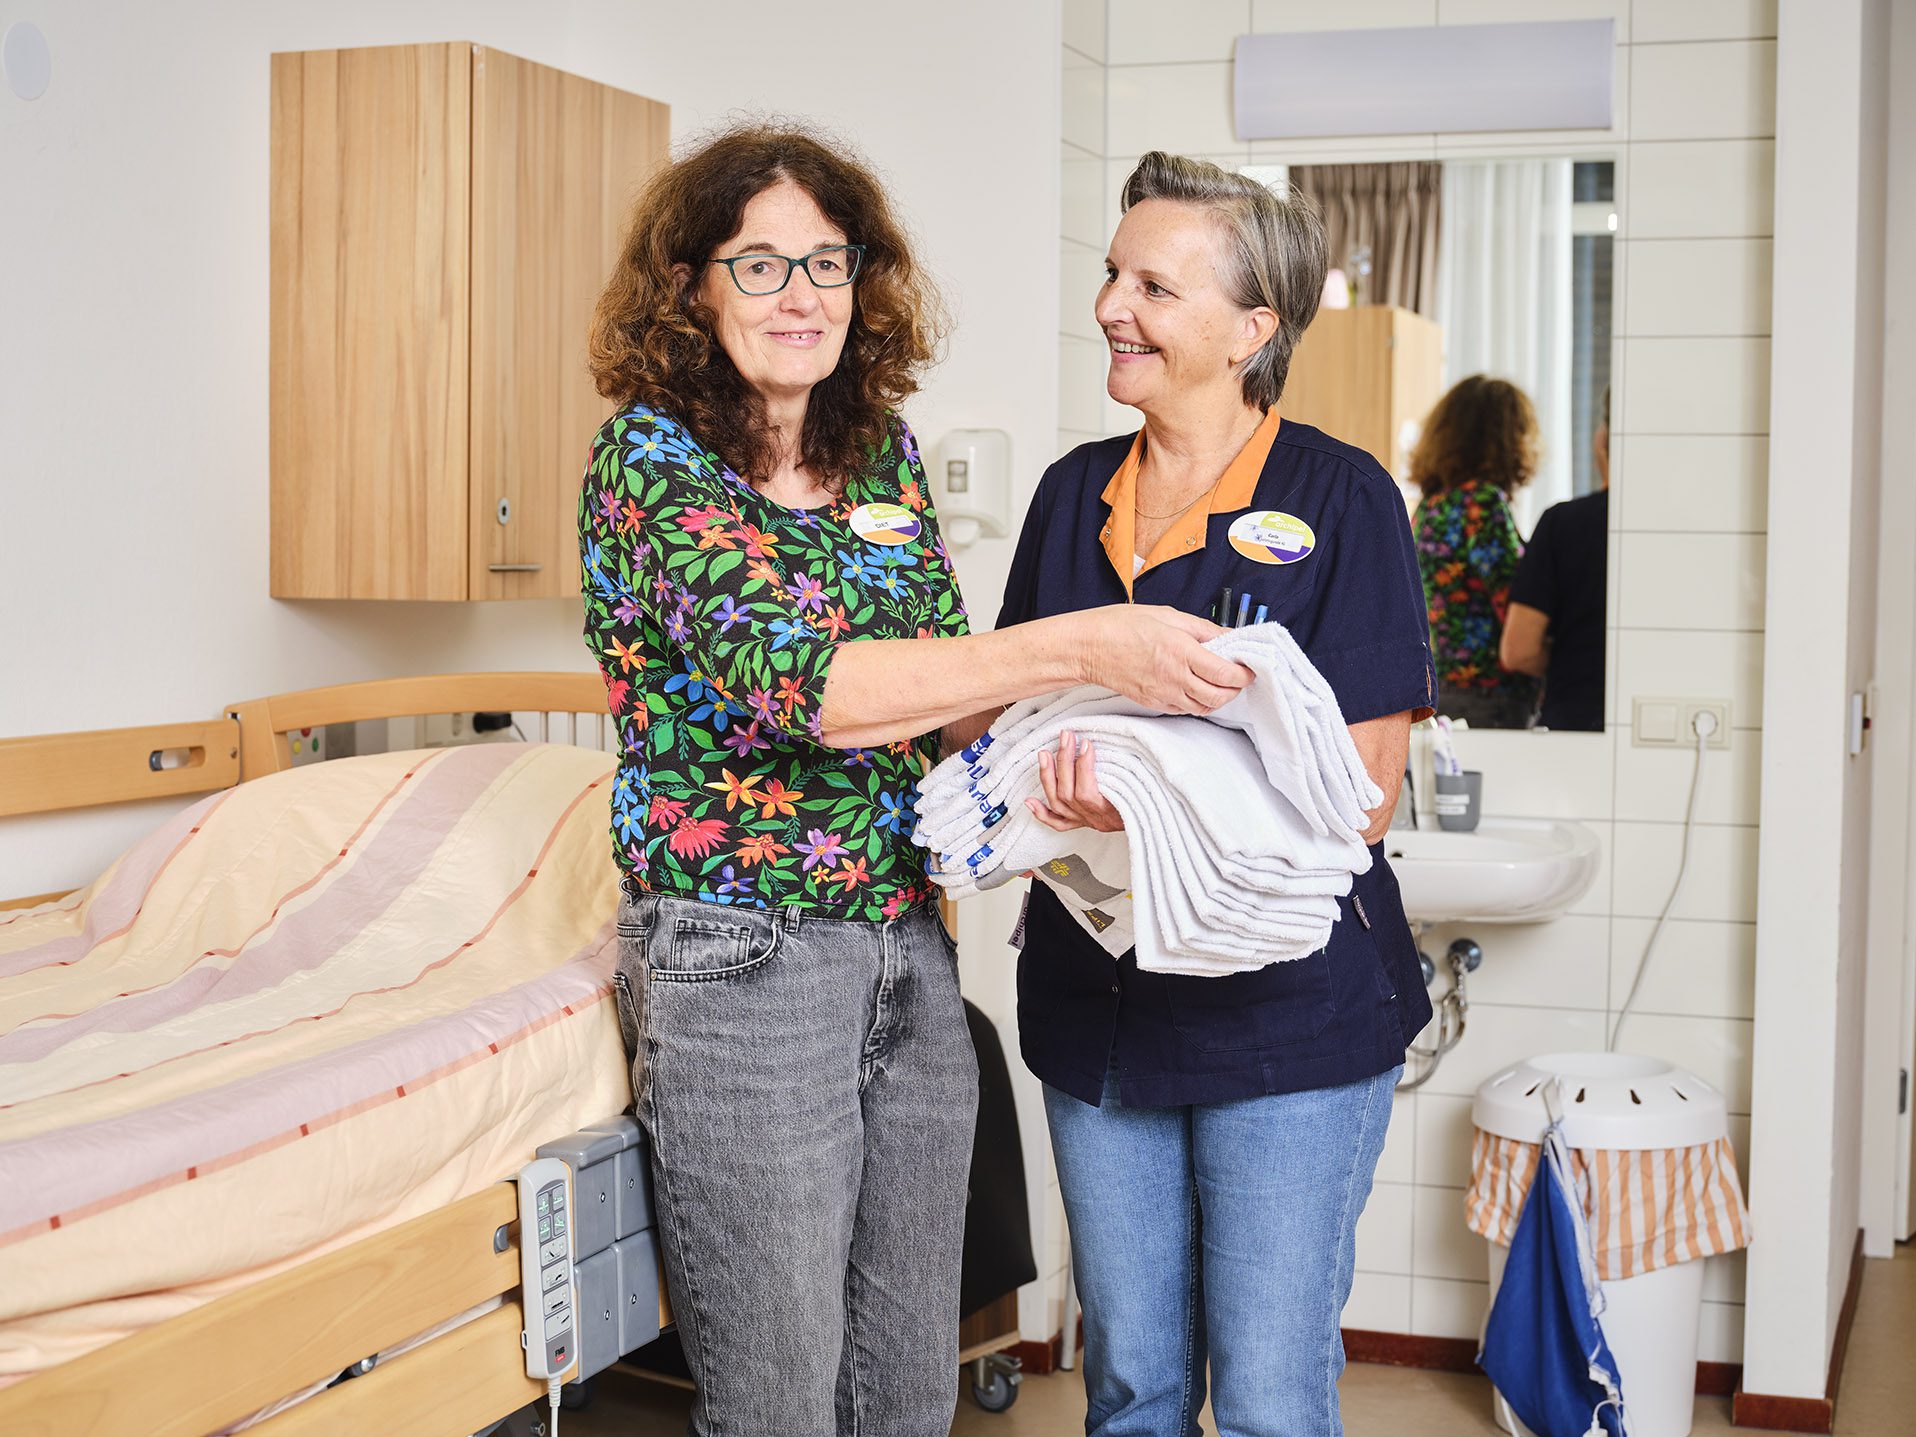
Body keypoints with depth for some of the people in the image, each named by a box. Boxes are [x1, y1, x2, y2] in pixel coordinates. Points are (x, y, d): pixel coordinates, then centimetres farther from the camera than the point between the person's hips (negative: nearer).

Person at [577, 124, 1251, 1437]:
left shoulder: (882, 451, 9)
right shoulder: (650, 458, -10)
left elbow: (940, 683, 10)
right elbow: (796, 680, -24)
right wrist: (1082, 648, -29)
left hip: (910, 954, 6)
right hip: (741, 965, -6)